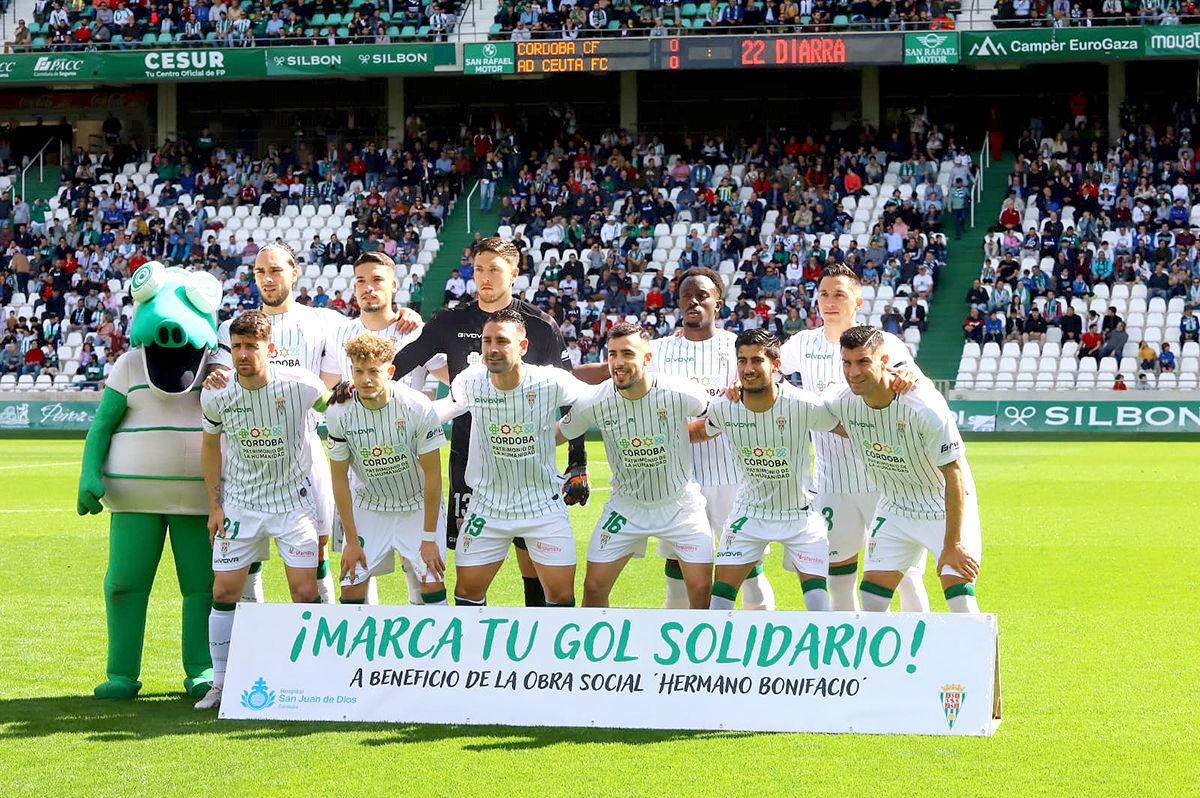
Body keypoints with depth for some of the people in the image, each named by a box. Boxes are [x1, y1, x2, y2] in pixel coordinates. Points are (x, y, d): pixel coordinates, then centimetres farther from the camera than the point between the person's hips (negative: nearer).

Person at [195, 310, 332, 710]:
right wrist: (214, 505, 6)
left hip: (294, 500, -2)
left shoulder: (300, 385, -19)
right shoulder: (216, 396, -11)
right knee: (224, 591, 0)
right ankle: (220, 683, 13)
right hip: (239, 504, 2)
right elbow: (210, 445, 6)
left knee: (306, 593, -6)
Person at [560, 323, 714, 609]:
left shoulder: (681, 394, -21)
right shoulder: (595, 403, -17)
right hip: (626, 506, 1)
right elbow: (557, 434, 0)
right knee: (594, 587, -1)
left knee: (701, 589, -5)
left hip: (680, 504, -1)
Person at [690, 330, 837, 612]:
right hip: (749, 512, 2)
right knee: (720, 594, -3)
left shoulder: (804, 405, -22)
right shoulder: (723, 408, -13)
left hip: (801, 514, -2)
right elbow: (701, 431, 11)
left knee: (818, 601, -9)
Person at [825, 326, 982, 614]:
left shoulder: (925, 406, -30)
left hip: (948, 508, -5)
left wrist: (953, 544, -23)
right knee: (871, 598, -1)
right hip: (894, 511, 5)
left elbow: (955, 474, -24)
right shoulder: (839, 401, -15)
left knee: (960, 598, -16)